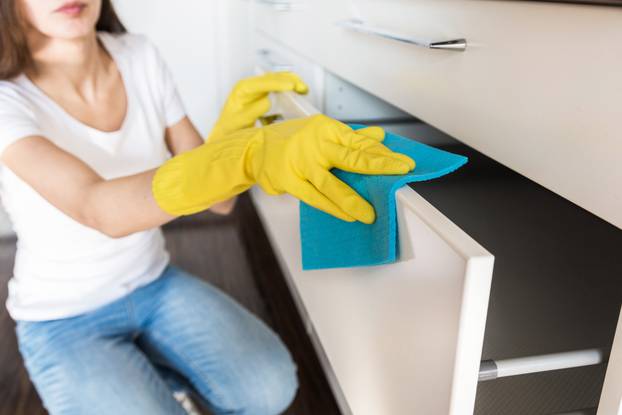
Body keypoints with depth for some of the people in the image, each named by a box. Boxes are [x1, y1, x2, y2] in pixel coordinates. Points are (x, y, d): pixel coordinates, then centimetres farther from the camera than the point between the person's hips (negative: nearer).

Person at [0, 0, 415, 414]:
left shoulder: (141, 57, -10)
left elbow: (218, 198, -8)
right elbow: (99, 208, -41)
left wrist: (230, 131, -31)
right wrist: (246, 154, -58)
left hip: (155, 285, 4)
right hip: (65, 321, -3)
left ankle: (145, 374, 12)